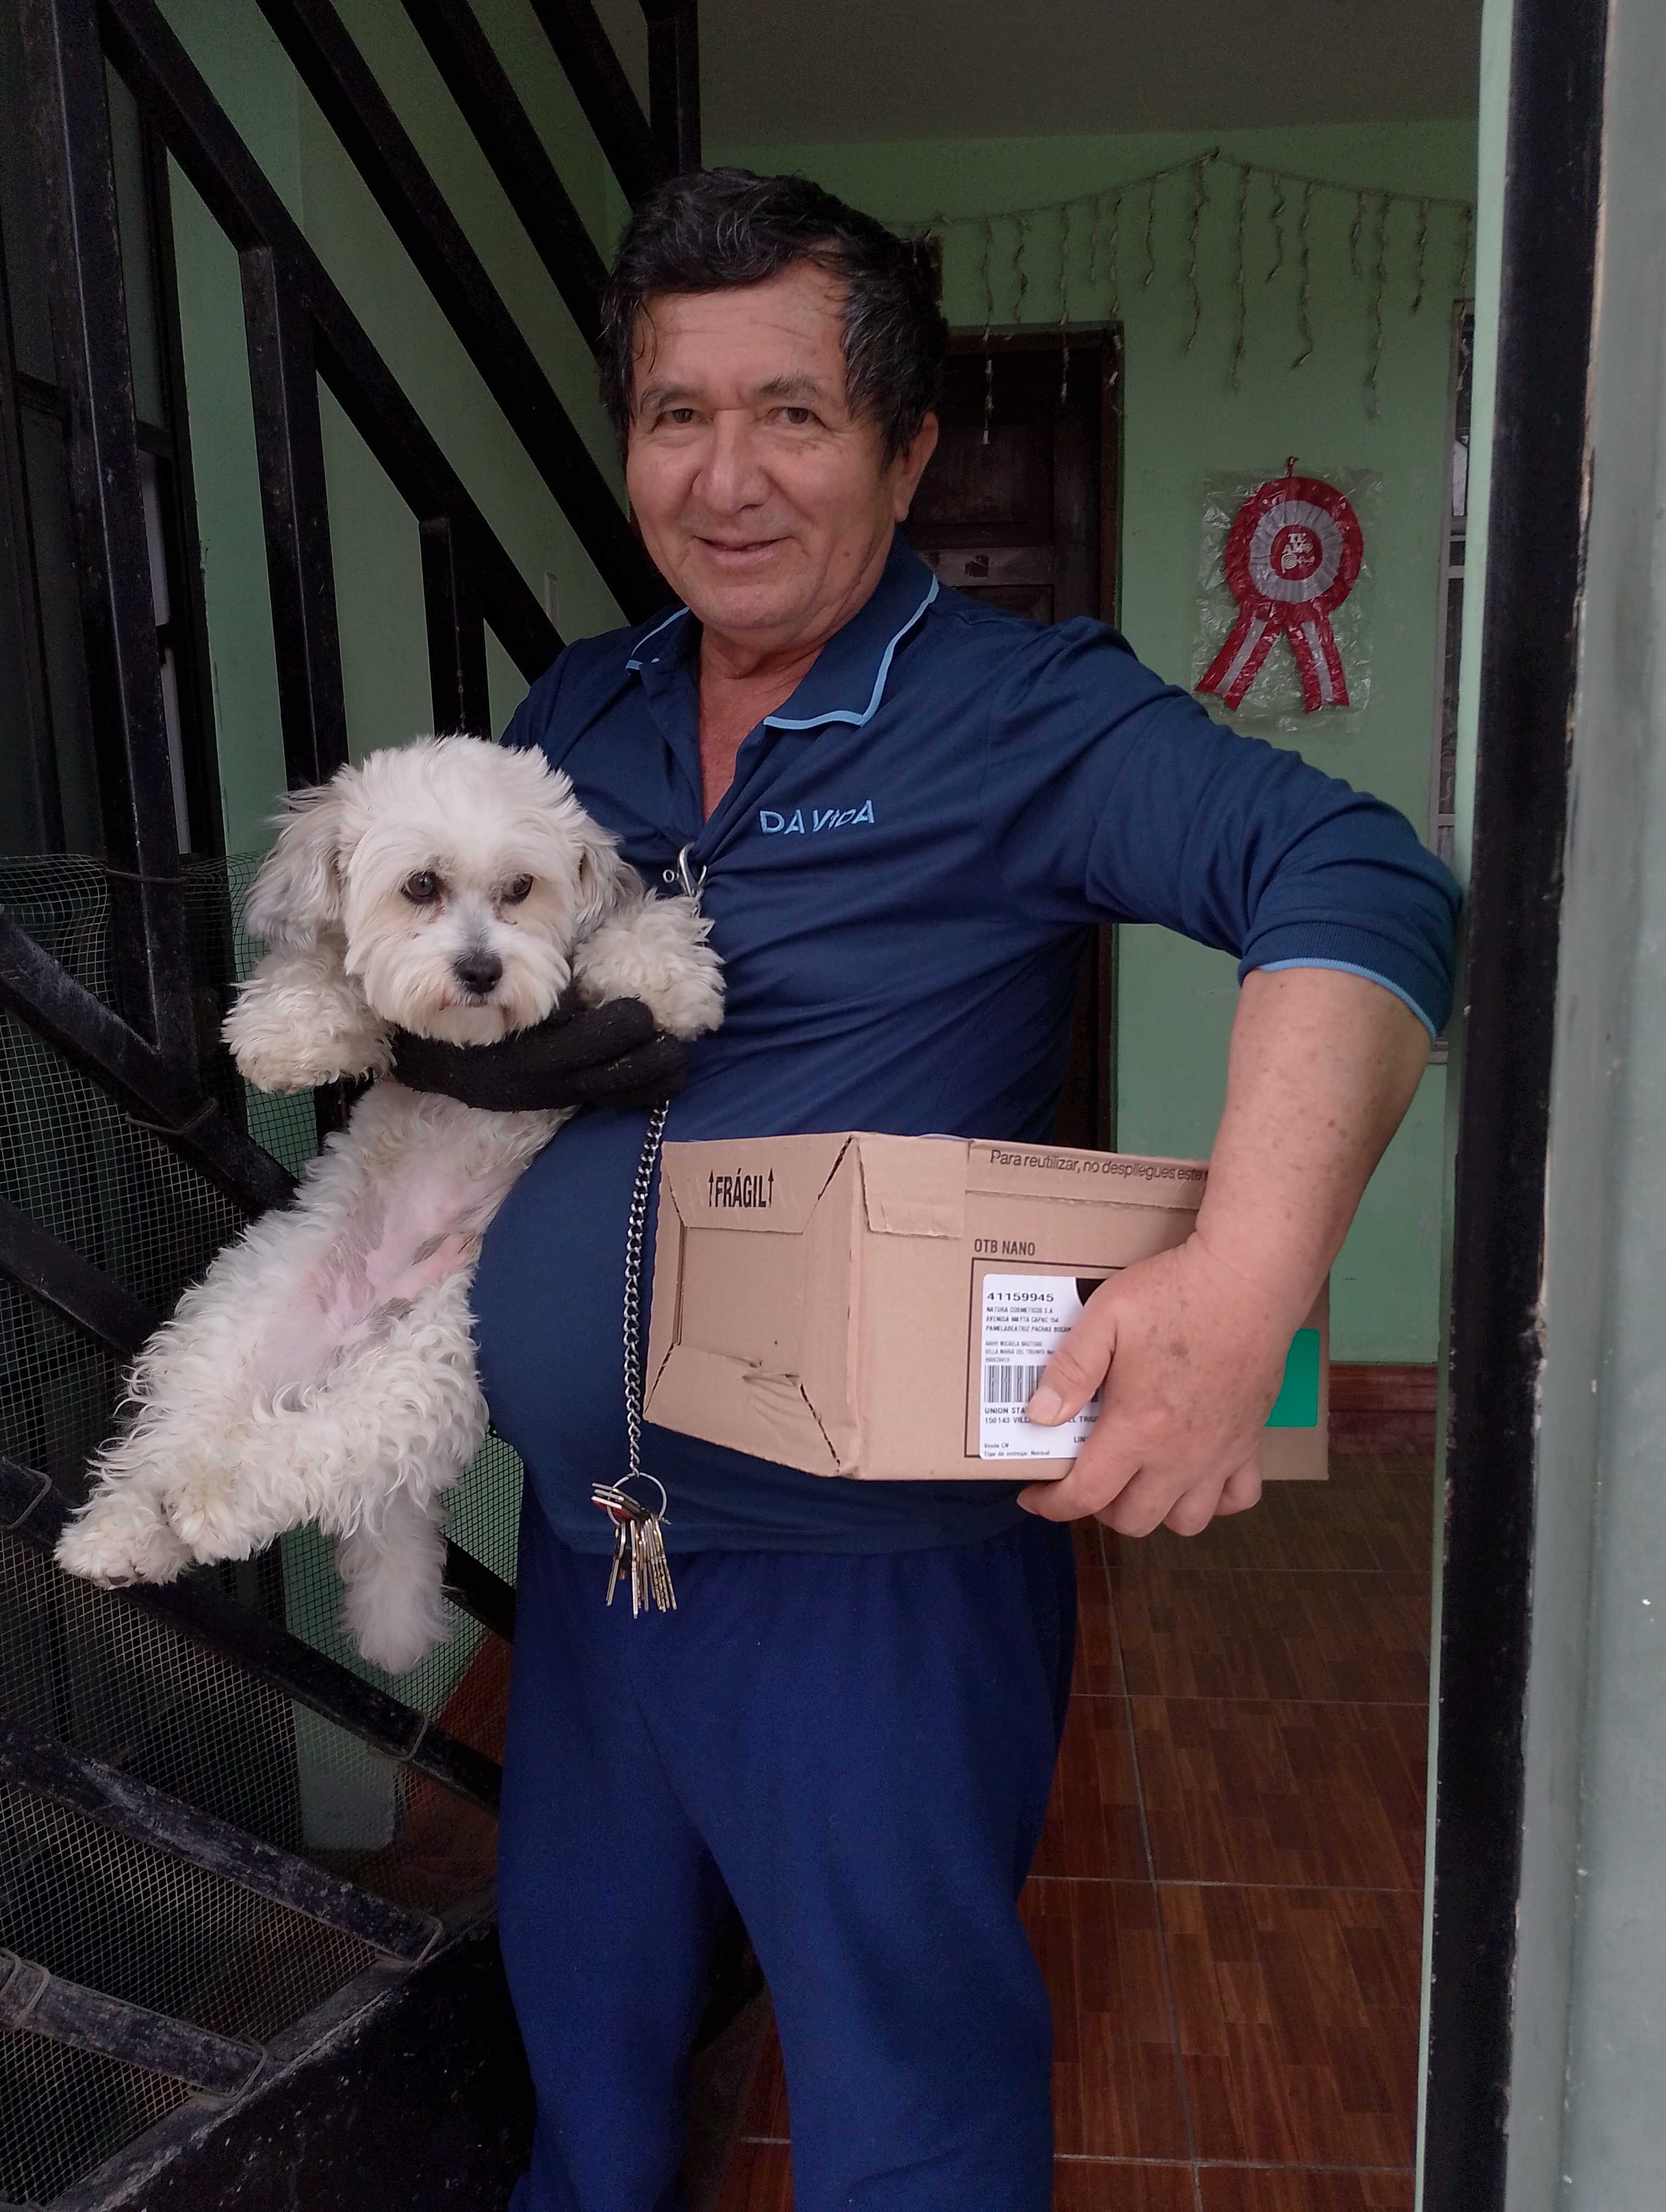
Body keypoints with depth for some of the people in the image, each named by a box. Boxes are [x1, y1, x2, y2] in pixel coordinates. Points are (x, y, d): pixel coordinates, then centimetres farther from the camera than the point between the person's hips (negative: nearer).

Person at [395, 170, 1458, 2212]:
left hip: (870, 1572, -6)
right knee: (580, 2001, 29)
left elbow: (1354, 886, -26)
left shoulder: (1027, 716, -14)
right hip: (581, 1527, 7)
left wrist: (1245, 1282, -41)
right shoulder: (574, 716, 5)